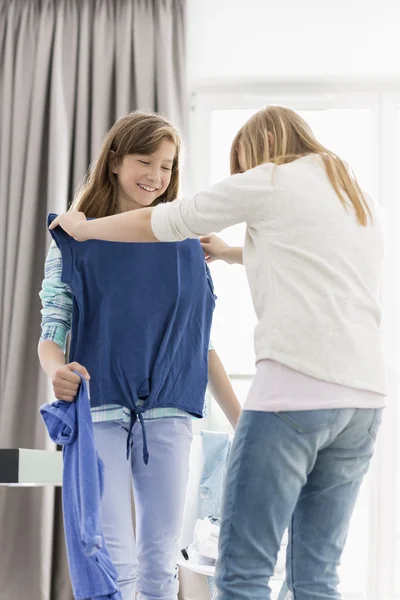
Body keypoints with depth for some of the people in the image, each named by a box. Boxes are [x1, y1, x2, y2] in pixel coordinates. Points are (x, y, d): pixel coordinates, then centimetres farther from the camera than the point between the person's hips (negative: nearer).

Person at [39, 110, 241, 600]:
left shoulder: (185, 246, 8)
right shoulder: (75, 242, 2)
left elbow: (203, 342, 11)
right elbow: (51, 334, -3)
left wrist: (241, 420, 7)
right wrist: (57, 371, -26)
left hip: (169, 416, 3)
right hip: (100, 412, -2)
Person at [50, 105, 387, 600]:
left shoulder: (269, 181, 4)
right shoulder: (362, 200, 23)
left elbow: (154, 224, 10)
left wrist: (80, 226, 25)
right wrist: (231, 254, 42)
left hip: (295, 390, -7)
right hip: (365, 396, 7)